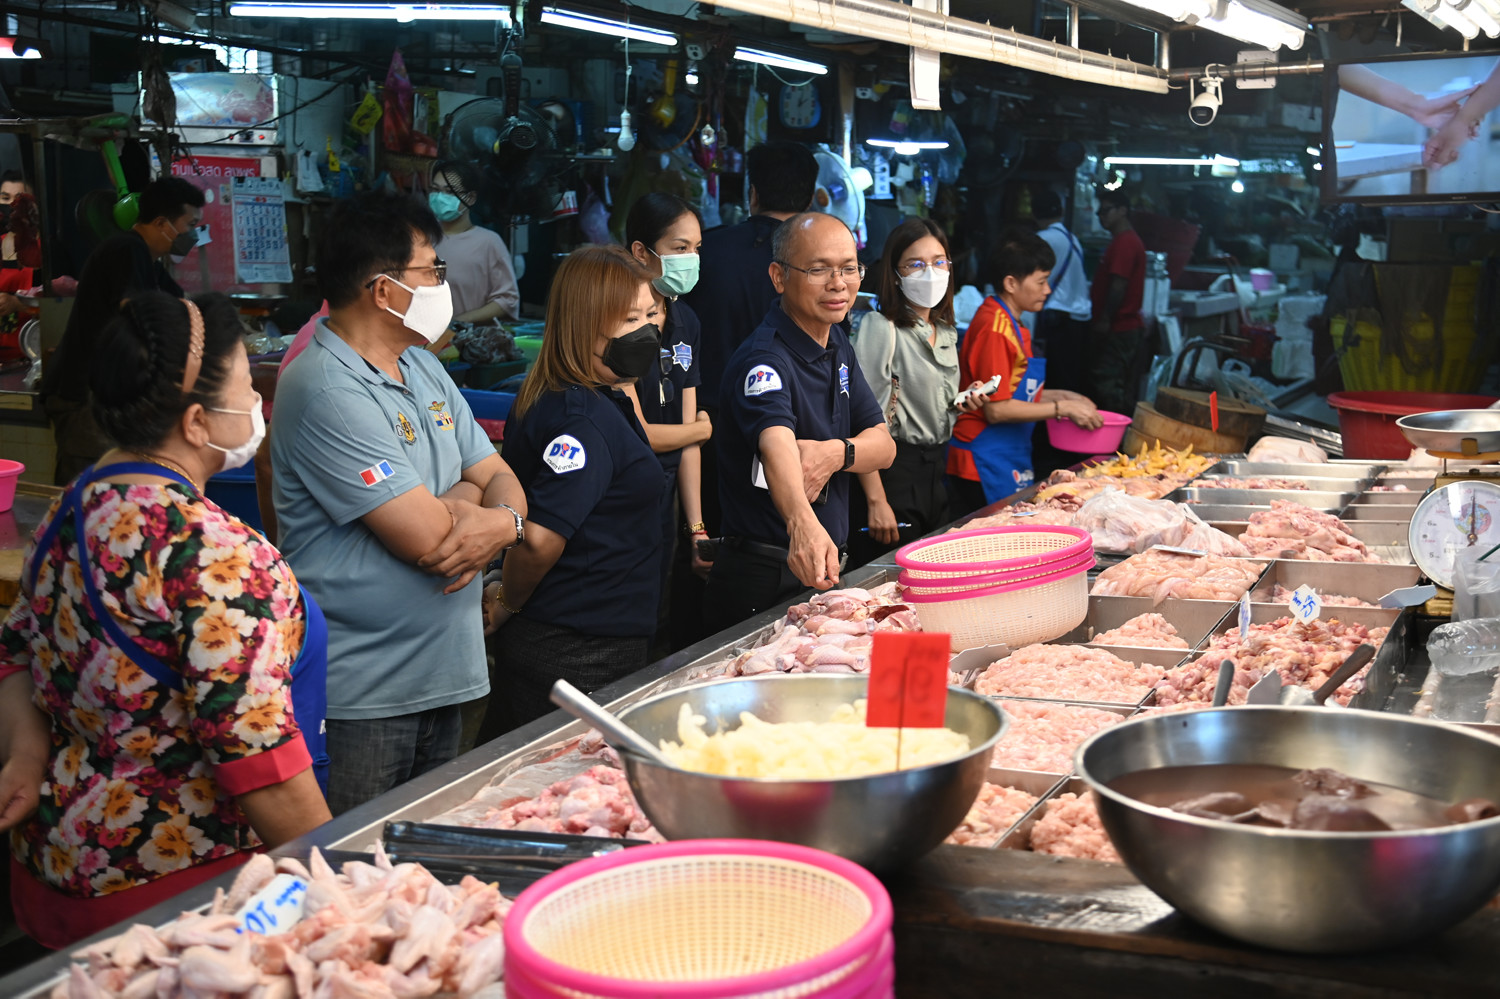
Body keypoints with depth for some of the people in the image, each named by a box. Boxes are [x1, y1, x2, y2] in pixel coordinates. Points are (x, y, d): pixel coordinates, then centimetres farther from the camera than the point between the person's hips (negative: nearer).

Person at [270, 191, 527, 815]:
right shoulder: (328, 393, -20)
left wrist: (498, 526, -13)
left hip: (442, 680, 9)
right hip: (360, 699, -9)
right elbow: (428, 539, -24)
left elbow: (497, 477, 11)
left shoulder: (423, 368, 12)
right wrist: (493, 518, -3)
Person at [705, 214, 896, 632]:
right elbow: (776, 445, -40)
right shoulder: (764, 361, -21)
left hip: (829, 569, 8)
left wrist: (839, 453, -20)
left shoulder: (838, 346, 8)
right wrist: (803, 524, -60)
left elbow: (884, 445, 4)